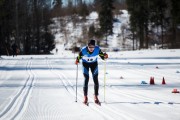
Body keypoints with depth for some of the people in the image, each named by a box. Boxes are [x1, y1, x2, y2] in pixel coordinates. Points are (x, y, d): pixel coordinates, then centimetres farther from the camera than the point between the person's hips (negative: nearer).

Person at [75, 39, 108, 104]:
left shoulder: (97, 49, -27)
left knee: (95, 79, -5)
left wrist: (104, 56, -34)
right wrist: (77, 60, -34)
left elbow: (102, 56, -13)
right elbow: (79, 56, -15)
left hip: (94, 64, 1)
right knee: (86, 79, -11)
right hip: (85, 64, -1)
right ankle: (85, 97, -1)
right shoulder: (83, 50, -30)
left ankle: (96, 97, 7)